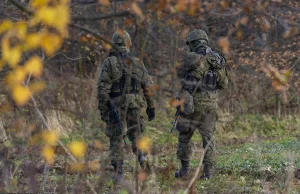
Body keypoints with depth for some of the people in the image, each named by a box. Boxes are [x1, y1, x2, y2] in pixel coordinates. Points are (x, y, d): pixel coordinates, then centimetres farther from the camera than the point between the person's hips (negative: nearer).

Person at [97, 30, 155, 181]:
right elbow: (148, 86, 3)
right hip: (134, 106, 3)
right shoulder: (137, 63, 3)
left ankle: (118, 173, 5)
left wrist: (102, 109, -6)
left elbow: (103, 88, -13)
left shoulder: (109, 63, -7)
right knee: (135, 135, 19)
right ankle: (142, 157, -7)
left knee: (116, 140, 6)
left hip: (116, 107, -3)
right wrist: (151, 108, 10)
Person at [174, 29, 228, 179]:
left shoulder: (190, 57, -10)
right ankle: (209, 171, 2)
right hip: (210, 104, 3)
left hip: (192, 101, -3)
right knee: (208, 137, 10)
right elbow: (223, 84, 12)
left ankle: (184, 170, 12)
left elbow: (180, 73, 6)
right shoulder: (218, 60, 4)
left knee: (184, 136, 11)